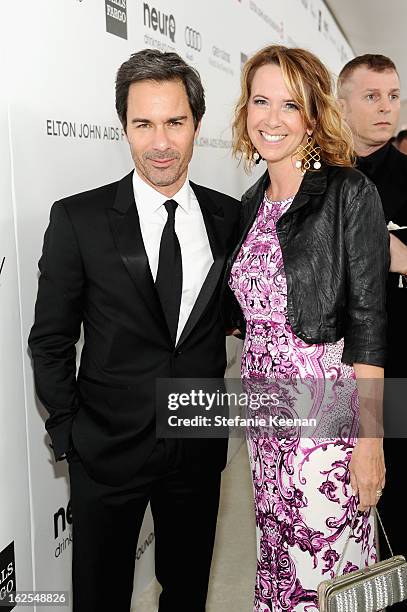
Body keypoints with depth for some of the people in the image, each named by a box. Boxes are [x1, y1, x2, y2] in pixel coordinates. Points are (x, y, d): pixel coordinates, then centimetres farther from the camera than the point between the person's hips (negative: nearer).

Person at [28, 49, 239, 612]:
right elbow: (50, 340, -5)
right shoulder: (77, 219, -9)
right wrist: (69, 434, -7)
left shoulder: (230, 217, -1)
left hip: (200, 449, 3)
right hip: (108, 452, -2)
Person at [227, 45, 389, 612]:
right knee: (275, 559, 18)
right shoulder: (253, 202, 9)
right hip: (266, 412, 6)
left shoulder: (349, 192, -10)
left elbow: (368, 320, -14)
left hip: (327, 414, -6)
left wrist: (369, 438, -16)